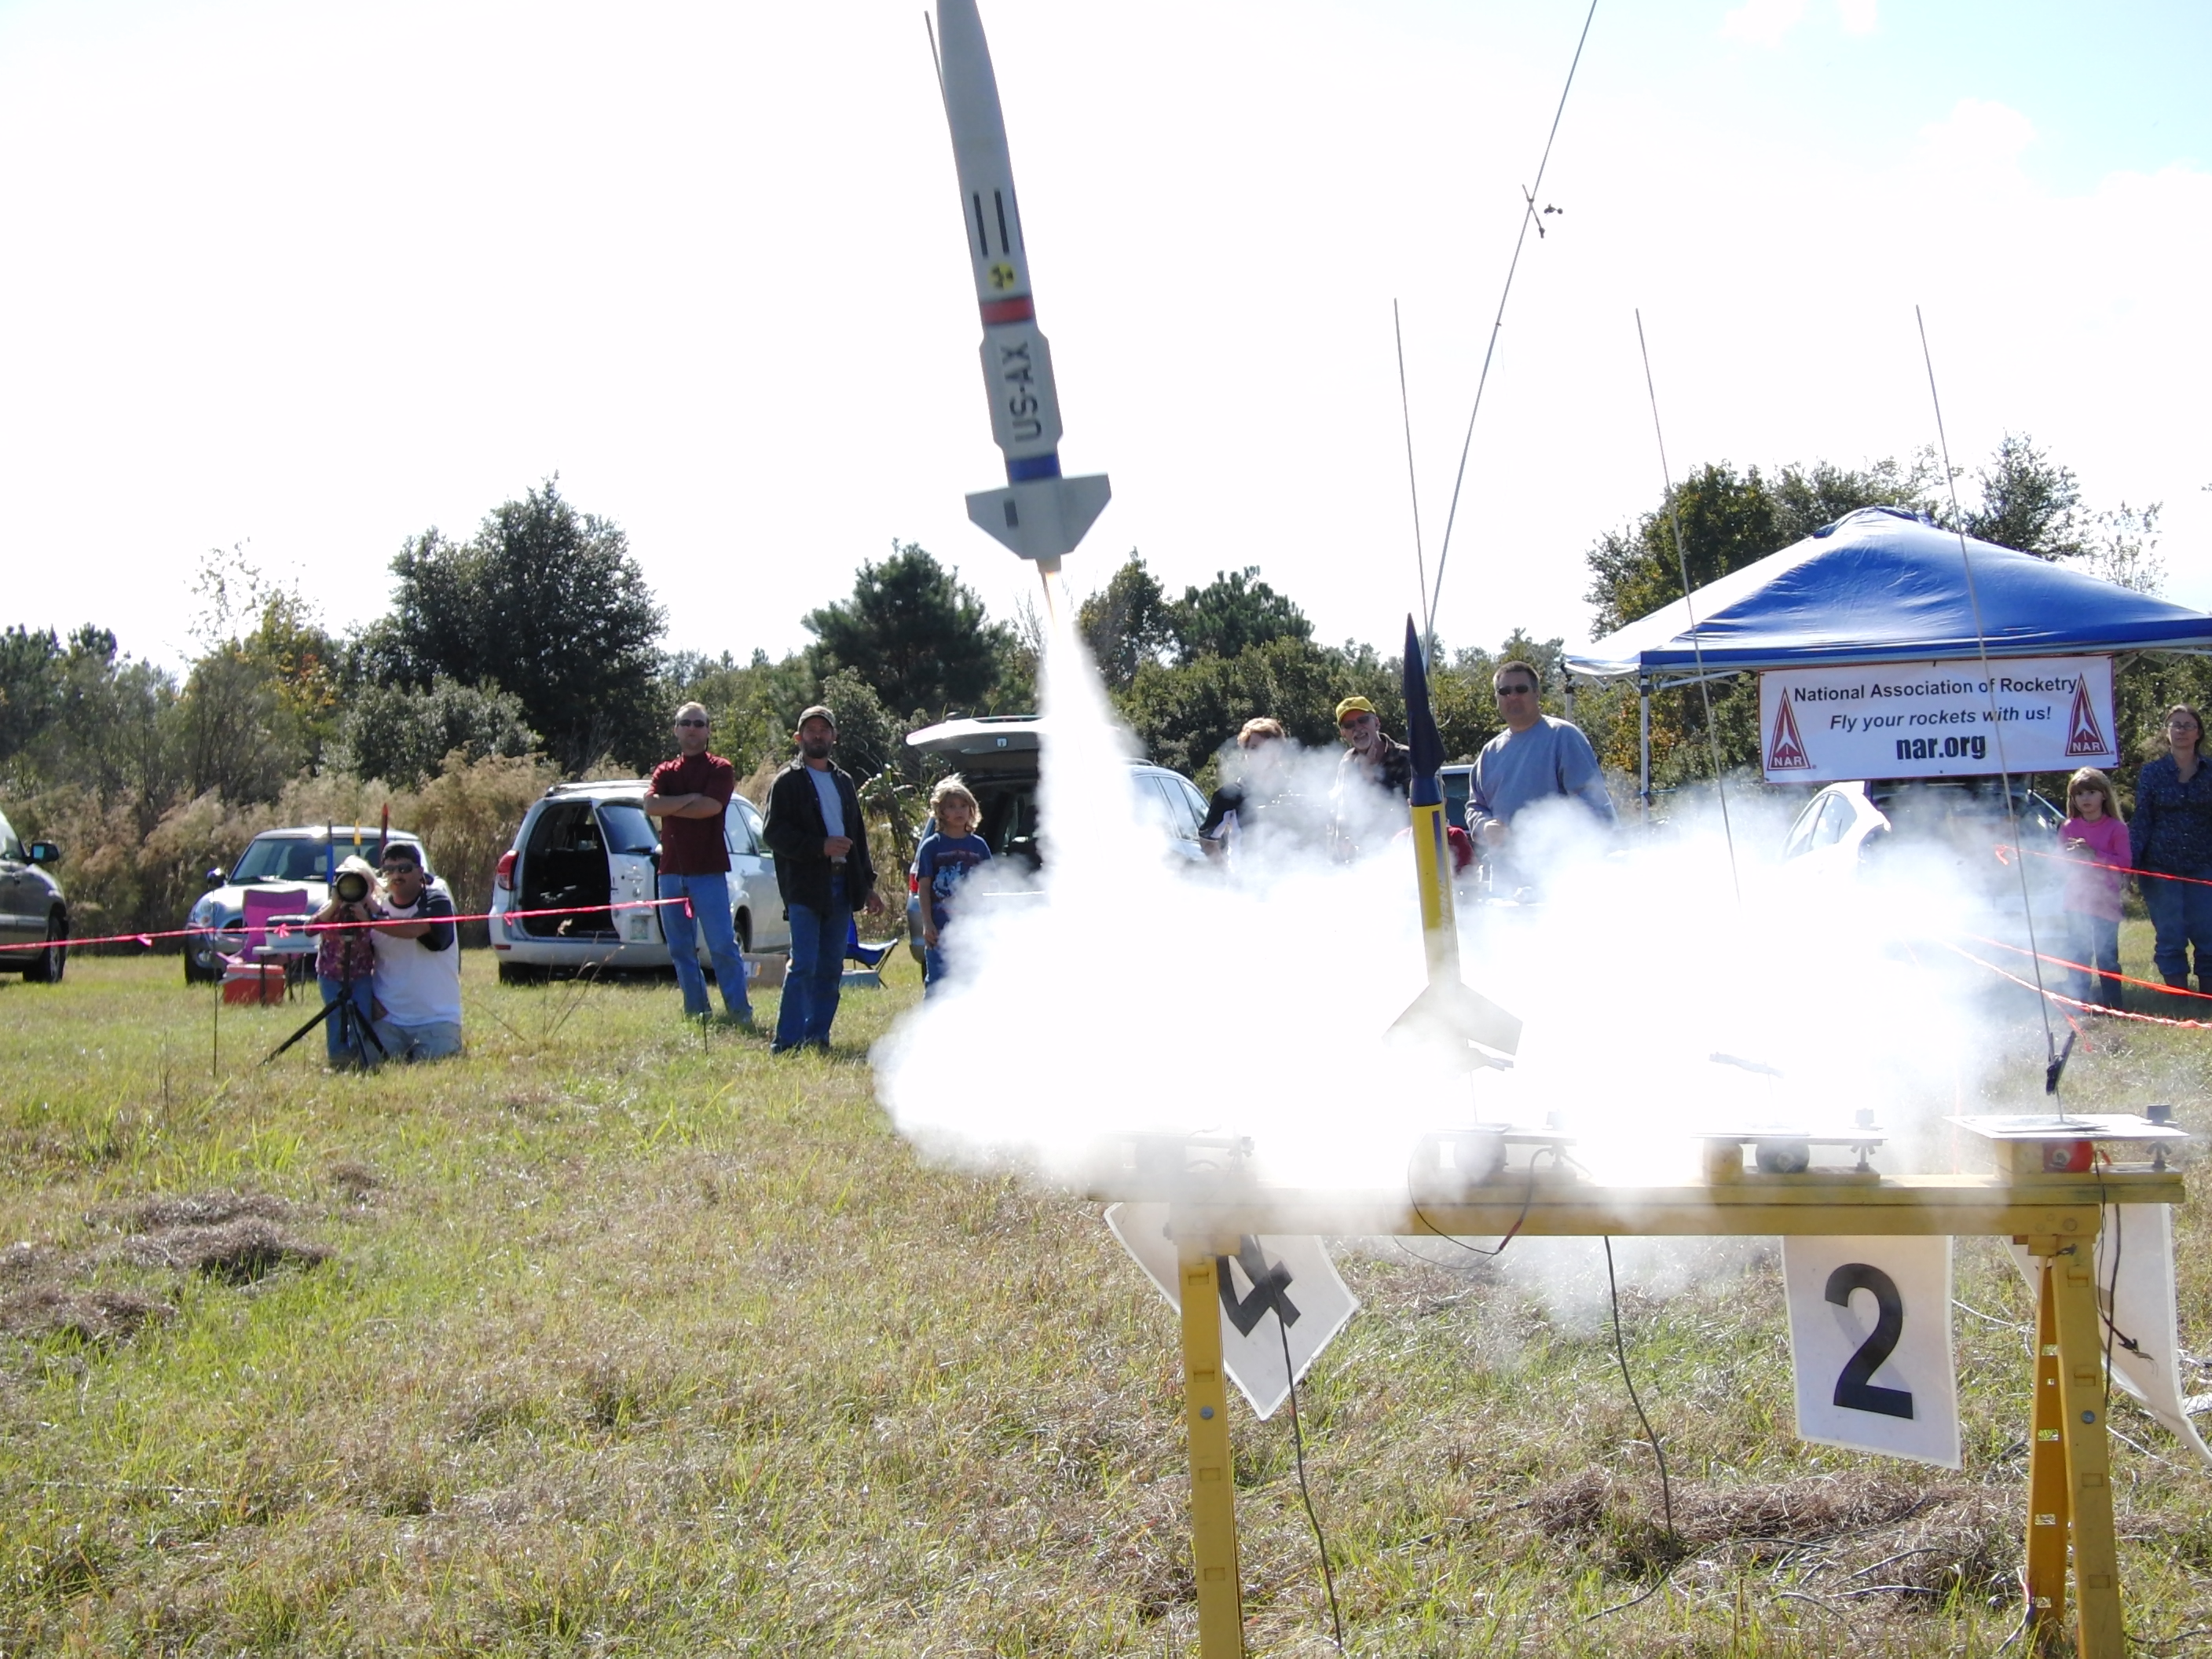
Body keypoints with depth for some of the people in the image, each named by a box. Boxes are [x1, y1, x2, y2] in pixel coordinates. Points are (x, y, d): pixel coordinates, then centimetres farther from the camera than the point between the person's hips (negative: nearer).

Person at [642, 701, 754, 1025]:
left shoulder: (720, 770, 4)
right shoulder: (665, 772, 15)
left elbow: (711, 807, -14)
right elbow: (651, 806, -3)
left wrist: (669, 805, -4)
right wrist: (690, 798, -10)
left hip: (708, 869, -5)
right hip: (671, 869, 5)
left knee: (722, 944, -7)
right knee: (680, 947, 6)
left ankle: (739, 1010, -5)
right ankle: (695, 1008, 12)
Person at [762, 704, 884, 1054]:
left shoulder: (843, 782, 20)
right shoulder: (787, 782, 0)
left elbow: (858, 836, 23)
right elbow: (774, 833, -10)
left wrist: (867, 885, 17)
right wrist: (821, 846, -19)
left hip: (841, 886, 6)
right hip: (805, 887, -6)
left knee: (831, 969, 7)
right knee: (803, 966, -11)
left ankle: (818, 1037, 12)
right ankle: (788, 1042, -11)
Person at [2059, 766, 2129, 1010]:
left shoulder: (2116, 828, -1)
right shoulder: (2068, 828, 10)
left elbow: (2124, 862, -8)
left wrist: (2094, 854, -18)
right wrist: (2071, 854, -12)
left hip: (2105, 902, -3)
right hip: (2076, 903, 3)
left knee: (2107, 956, -4)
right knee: (2078, 955, 6)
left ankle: (2112, 1005, 3)